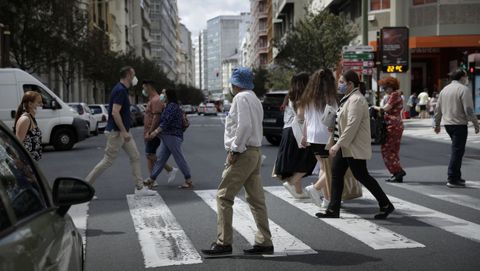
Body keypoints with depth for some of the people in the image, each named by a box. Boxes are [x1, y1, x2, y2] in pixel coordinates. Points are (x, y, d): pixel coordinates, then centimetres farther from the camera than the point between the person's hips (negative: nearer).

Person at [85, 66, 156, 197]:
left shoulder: (122, 89, 12)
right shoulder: (120, 90, -19)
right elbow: (115, 113, -26)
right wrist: (124, 131, -24)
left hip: (122, 132, 10)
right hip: (116, 132, -10)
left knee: (135, 157, 7)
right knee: (108, 161, -3)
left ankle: (140, 188, 10)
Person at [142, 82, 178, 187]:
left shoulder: (156, 100, -14)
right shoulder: (151, 100, 19)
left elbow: (157, 117, -23)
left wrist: (149, 132, -25)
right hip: (149, 133, 10)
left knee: (150, 155, -11)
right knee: (149, 155, 7)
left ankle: (170, 170, -2)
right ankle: (152, 181, 8)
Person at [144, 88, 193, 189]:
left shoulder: (172, 106, -13)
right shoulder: (169, 106, 18)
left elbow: (166, 122, -22)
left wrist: (156, 132, -24)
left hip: (173, 136, -10)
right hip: (167, 137, 10)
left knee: (179, 158, -5)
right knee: (160, 157, 10)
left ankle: (189, 182, 1)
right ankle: (151, 179, 14)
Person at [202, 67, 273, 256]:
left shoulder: (241, 98, -9)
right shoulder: (255, 99, 20)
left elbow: (244, 126, -21)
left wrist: (234, 150, -17)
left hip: (242, 154, -10)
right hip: (255, 152, 10)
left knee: (223, 196, -5)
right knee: (256, 199, 10)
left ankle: (224, 243, -3)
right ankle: (264, 242, 13)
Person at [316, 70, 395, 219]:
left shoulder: (356, 100, -19)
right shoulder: (349, 98, 14)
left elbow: (352, 126, -26)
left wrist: (338, 144, -27)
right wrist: (333, 141, 17)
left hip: (355, 147, -10)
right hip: (344, 147, 10)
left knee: (361, 176, -3)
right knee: (336, 174, 7)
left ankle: (386, 205, 11)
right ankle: (333, 210, 12)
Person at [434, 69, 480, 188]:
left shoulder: (445, 89, 13)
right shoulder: (464, 89, -10)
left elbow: (438, 109, 16)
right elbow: (469, 110, -16)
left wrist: (437, 124, 23)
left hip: (447, 123, 8)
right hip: (459, 124, -8)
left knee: (456, 150, 18)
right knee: (457, 151, -4)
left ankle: (456, 177, 20)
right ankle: (452, 179, -5)